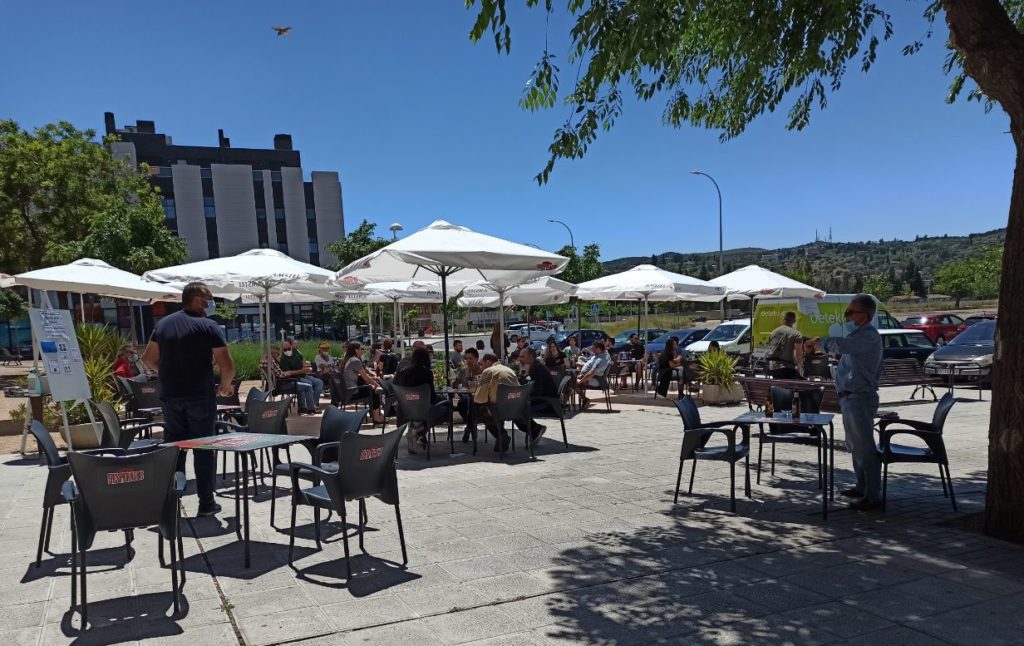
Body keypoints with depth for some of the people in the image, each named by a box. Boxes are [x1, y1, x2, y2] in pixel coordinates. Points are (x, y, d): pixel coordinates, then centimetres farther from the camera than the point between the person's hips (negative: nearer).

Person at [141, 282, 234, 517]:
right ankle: (206, 503, 8)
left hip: (170, 396, 5)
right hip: (200, 396, -4)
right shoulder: (208, 326, -8)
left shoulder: (163, 324, 8)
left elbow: (148, 359, 16)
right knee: (204, 449, 4)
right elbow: (227, 366, -12)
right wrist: (225, 385, 6)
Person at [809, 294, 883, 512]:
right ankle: (863, 487, 31)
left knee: (864, 447, -6)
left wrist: (820, 342, -15)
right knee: (855, 445, 19)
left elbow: (840, 345, -32)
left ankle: (873, 496, 0)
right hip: (849, 396, 10)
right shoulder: (858, 333, 15)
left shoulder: (868, 336, -19)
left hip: (860, 398, -10)